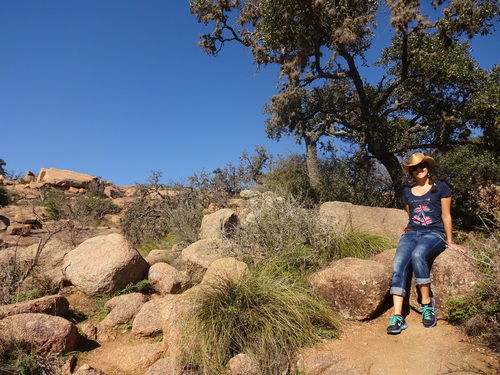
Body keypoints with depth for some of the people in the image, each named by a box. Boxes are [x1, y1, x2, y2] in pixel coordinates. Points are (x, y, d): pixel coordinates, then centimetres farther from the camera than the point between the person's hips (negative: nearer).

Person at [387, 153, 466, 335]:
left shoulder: (440, 188, 6)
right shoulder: (407, 192, 17)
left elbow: (446, 216, 5)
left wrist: (450, 242, 6)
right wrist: (409, 233, 16)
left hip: (434, 233, -3)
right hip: (411, 233, 3)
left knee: (417, 255, -37)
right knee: (399, 264, -27)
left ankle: (427, 303, -19)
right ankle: (397, 317, -32)